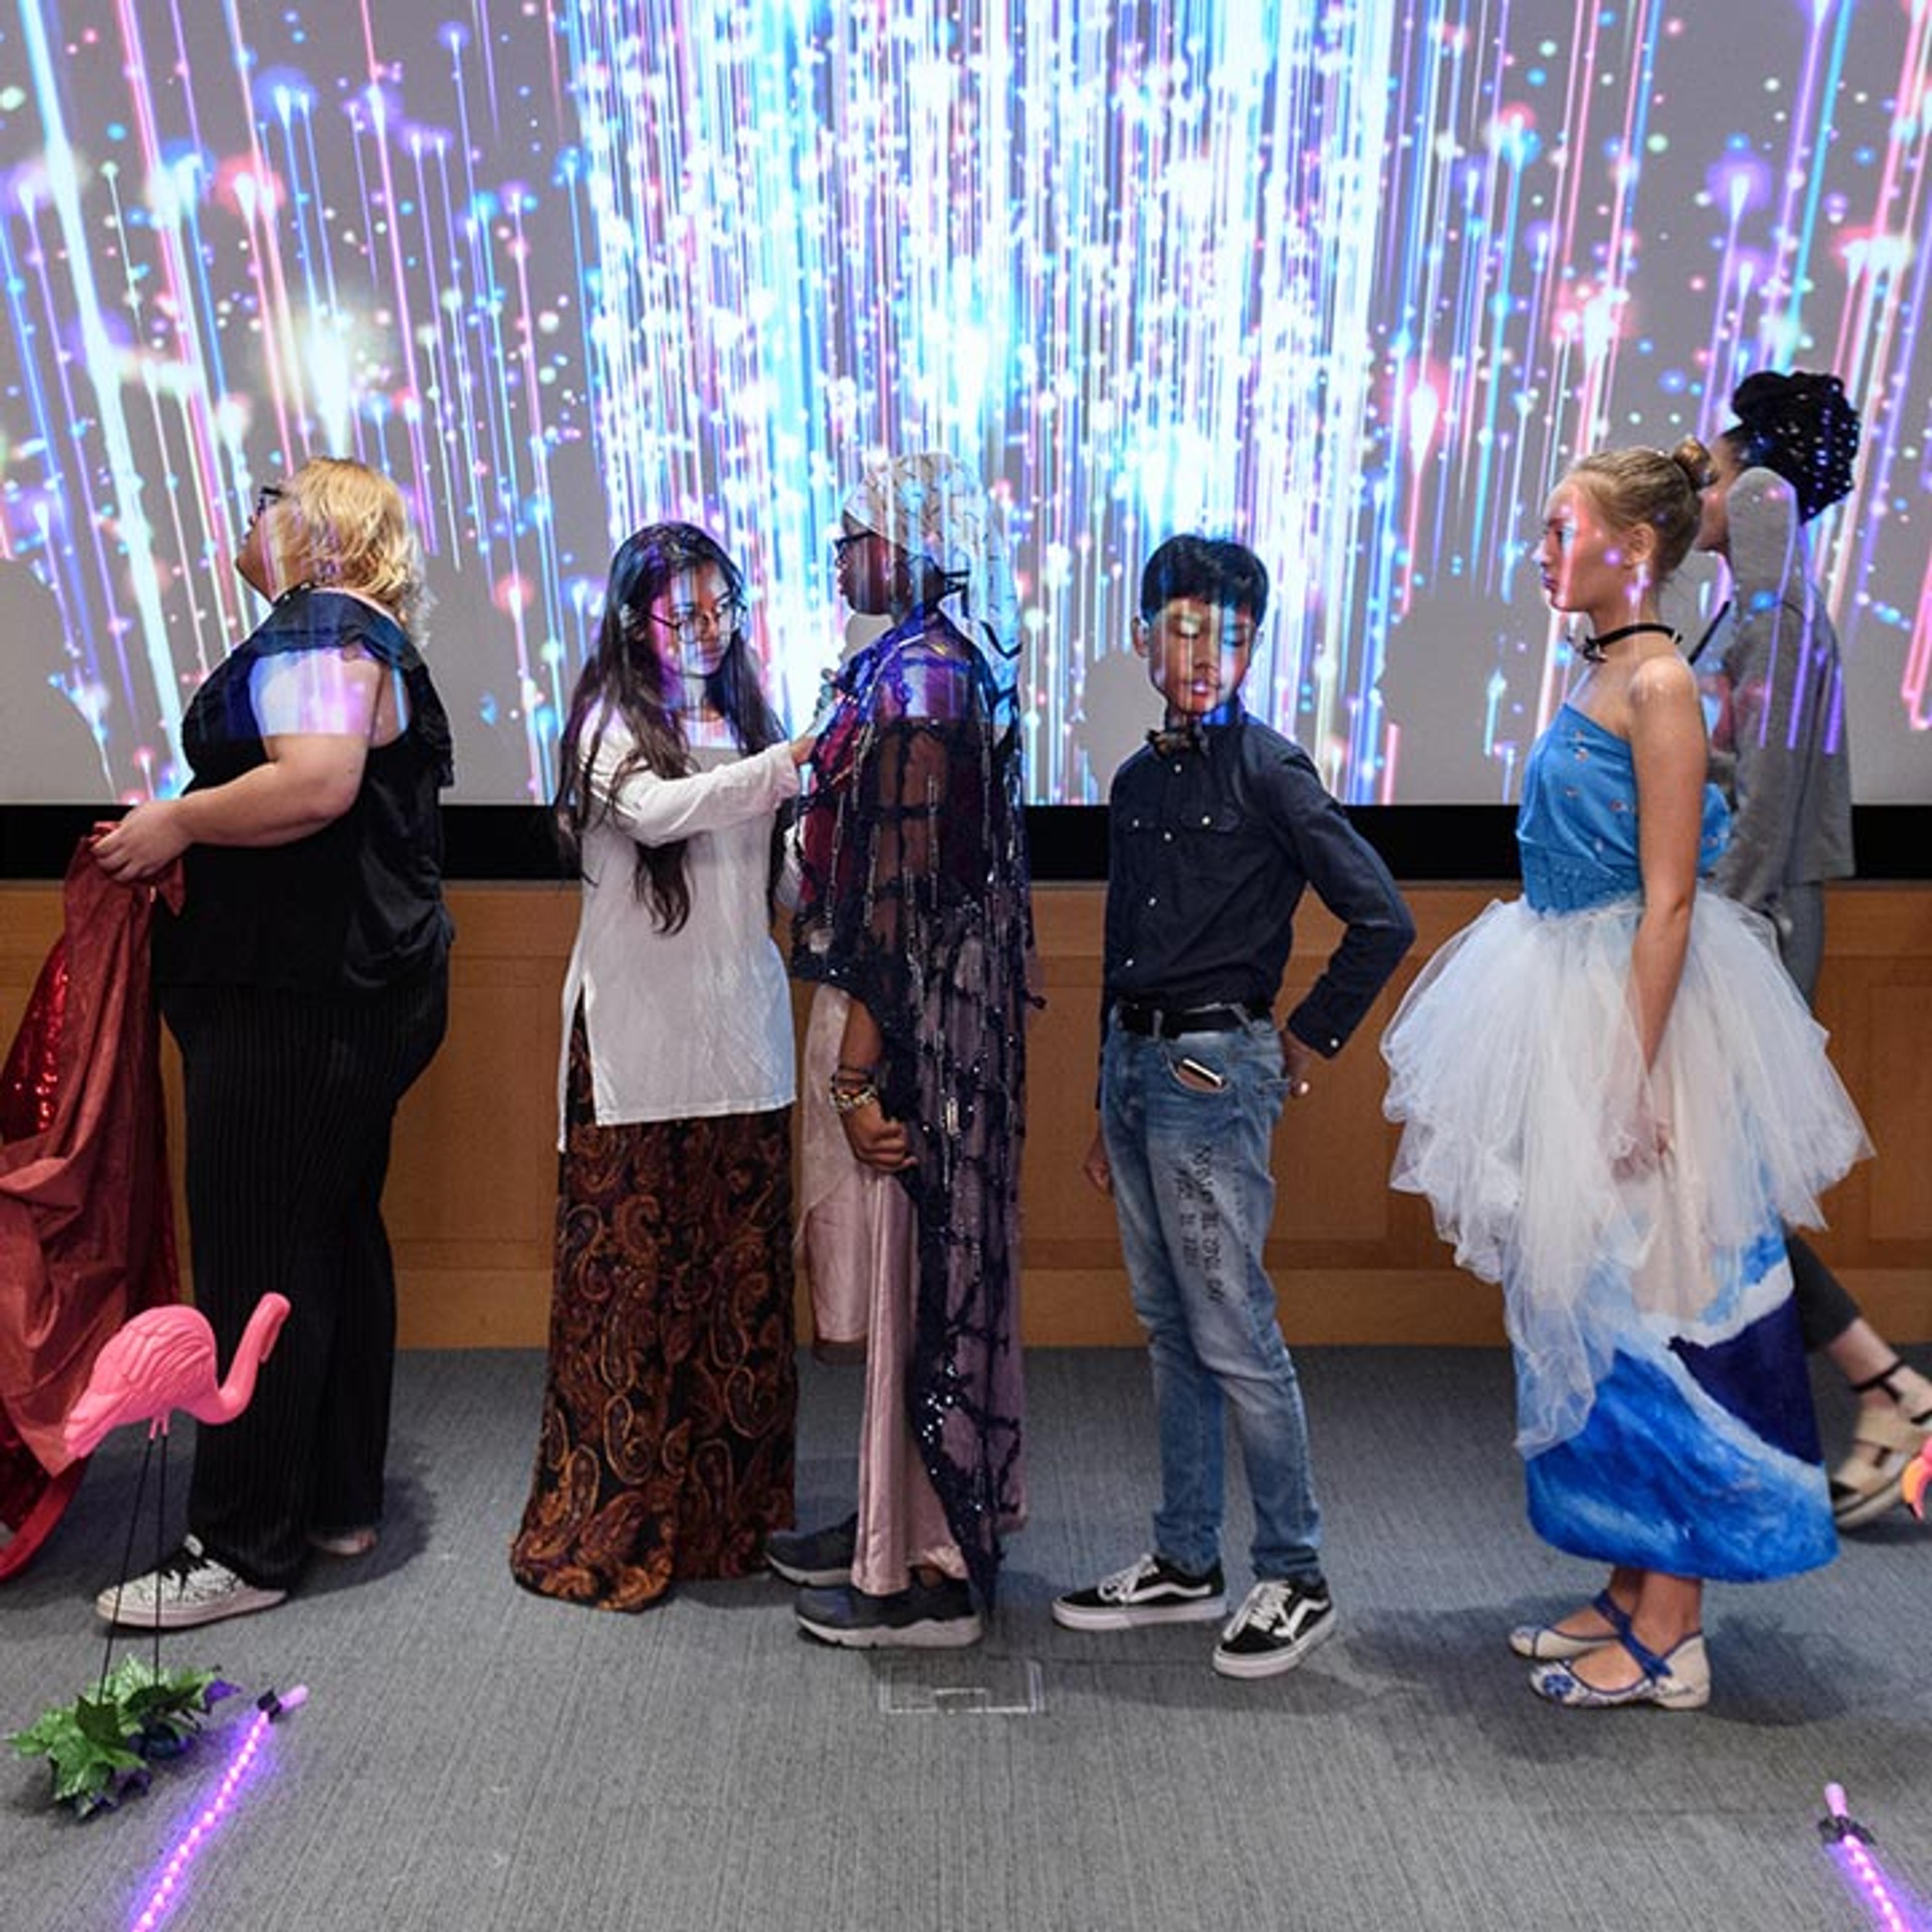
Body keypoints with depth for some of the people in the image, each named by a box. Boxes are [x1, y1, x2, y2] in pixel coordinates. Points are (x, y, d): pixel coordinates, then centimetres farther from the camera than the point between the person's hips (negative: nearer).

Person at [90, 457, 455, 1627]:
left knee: (259, 1264, -4)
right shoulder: (379, 641, 22)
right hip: (363, 989, 11)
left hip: (298, 1000, -11)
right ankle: (341, 1502, 25)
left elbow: (318, 783, -26)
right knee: (338, 1239, 14)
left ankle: (246, 1550, 7)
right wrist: (195, 840, 16)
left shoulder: (316, 628, -9)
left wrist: (178, 821, -12)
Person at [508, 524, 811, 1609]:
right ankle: (609, 1530, 16)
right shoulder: (614, 724, 1)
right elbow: (656, 811, -21)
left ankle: (729, 1515, 22)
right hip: (638, 1045, -5)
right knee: (633, 1279, 0)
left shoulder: (746, 722, 15)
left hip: (741, 1039, 5)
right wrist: (793, 759, -25)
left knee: (742, 1280, 7)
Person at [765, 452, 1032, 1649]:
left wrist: (858, 1068, -20)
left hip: (904, 1020, -10)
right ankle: (901, 1523, 34)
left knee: (913, 1280, 1)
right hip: (911, 1017, 10)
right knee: (916, 1277, 17)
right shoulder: (934, 666, 14)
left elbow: (904, 890, -21)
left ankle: (931, 1575, 18)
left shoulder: (918, 677, -15)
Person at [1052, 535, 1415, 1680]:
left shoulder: (1270, 771, -7)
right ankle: (1186, 1564, 28)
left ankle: (1297, 1582, 16)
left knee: (1235, 1337, -2)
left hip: (1214, 1068, -7)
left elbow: (1383, 919, -12)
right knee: (1172, 1331, 14)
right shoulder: (1138, 781, 14)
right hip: (1133, 1062, 8)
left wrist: (1314, 1039, -5)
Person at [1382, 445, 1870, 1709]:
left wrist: (1632, 1078, -21)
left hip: (1638, 1016, -9)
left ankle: (1669, 1640, 15)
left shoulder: (1660, 684, -13)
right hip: (1576, 1013, 9)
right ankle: (1631, 1590, 29)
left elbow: (1669, 901, -18)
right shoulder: (1599, 679, 13)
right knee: (1594, 1305, 14)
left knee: (1651, 1304, 0)